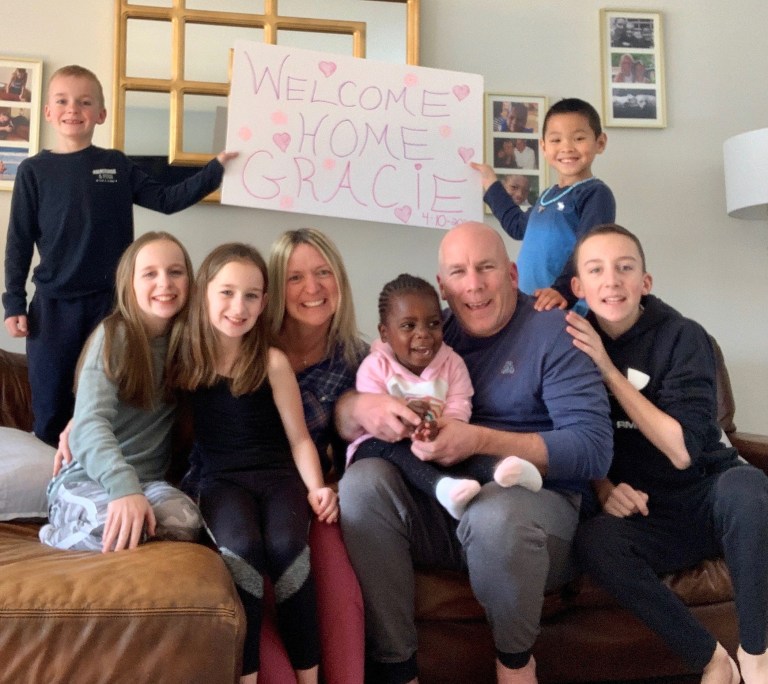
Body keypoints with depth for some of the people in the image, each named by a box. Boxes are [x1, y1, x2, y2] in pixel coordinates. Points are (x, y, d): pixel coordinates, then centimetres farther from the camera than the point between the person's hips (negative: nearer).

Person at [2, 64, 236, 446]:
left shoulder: (117, 165, 6)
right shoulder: (34, 171, 1)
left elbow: (167, 200, 3)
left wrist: (216, 169, -6)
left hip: (110, 301, 1)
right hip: (53, 306, -1)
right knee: (50, 409, 7)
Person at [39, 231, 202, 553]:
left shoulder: (186, 339, 5)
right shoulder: (114, 335, -11)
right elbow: (90, 423, -23)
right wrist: (124, 486, -40)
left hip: (148, 479, 4)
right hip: (87, 476, -3)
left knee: (185, 522, -31)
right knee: (115, 529, -38)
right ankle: (59, 537, -3)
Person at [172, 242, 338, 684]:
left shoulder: (273, 361, -1)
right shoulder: (185, 357, 5)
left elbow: (299, 438, 1)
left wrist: (316, 487, -12)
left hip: (277, 474, 0)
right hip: (221, 479, 1)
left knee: (286, 546, -33)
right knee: (241, 548, -34)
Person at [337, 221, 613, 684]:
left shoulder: (554, 332, -5)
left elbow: (594, 449, -16)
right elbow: (340, 416, 4)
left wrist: (480, 441, -28)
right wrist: (363, 407, -22)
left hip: (536, 503, -3)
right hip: (441, 504, 4)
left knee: (494, 512, -36)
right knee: (363, 481, -22)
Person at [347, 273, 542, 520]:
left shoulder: (452, 363, 1)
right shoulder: (374, 366, -5)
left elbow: (458, 409, -11)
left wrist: (439, 430, -35)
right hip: (383, 442, -2)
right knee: (391, 449, -35)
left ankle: (497, 468, -56)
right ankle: (442, 485, -59)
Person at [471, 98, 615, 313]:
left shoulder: (596, 194, -8)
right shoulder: (548, 196, 17)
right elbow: (518, 226, 36)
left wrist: (564, 290, -35)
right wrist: (491, 184, 39)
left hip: (569, 309, -8)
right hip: (529, 306, 8)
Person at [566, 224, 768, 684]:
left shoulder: (683, 337, -10)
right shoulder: (574, 342, -1)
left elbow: (684, 450, -18)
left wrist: (609, 371, -20)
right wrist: (603, 487, -12)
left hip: (709, 497, -1)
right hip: (649, 514, 2)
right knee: (595, 540, -32)